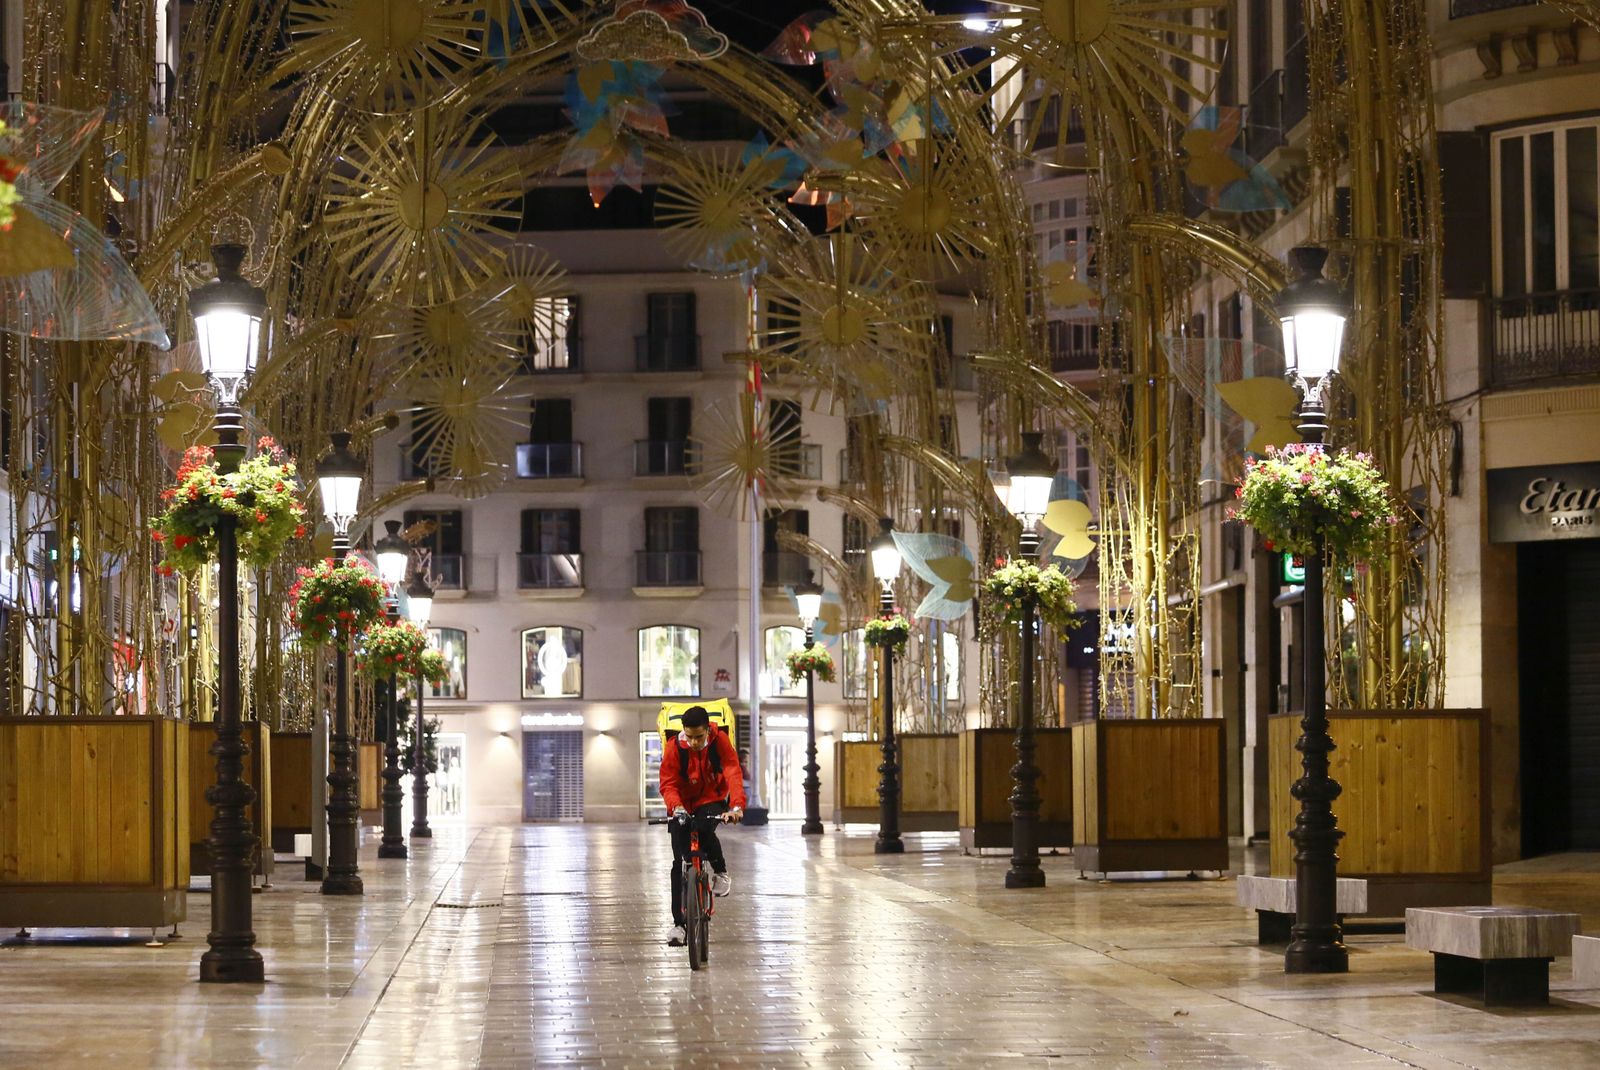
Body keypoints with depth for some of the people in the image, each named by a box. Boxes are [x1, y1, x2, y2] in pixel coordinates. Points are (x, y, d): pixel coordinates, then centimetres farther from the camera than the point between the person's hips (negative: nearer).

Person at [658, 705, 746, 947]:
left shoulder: (719, 741, -18)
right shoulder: (675, 747, -17)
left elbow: (733, 773, -27)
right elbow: (668, 783, -18)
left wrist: (737, 806, -43)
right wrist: (675, 807, -40)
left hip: (712, 801, -1)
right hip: (683, 807, 1)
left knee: (705, 828, -36)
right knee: (680, 863, -6)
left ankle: (721, 872, -8)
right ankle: (679, 923, -1)